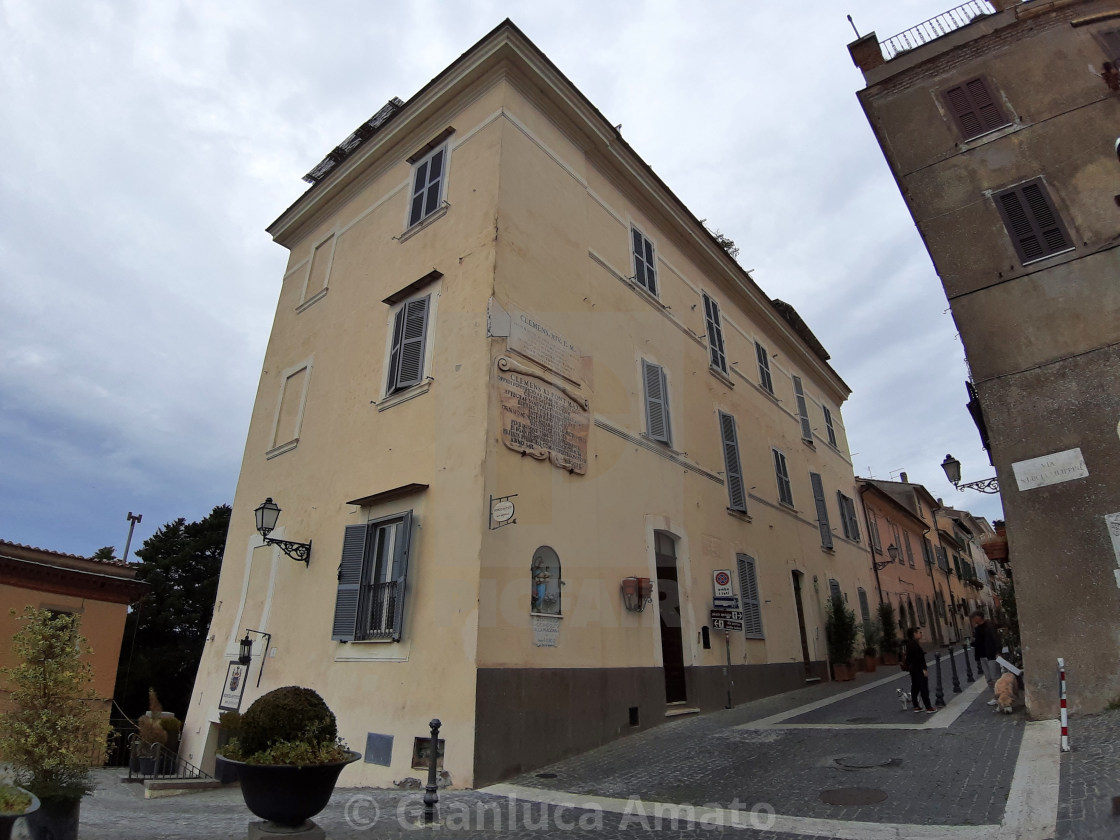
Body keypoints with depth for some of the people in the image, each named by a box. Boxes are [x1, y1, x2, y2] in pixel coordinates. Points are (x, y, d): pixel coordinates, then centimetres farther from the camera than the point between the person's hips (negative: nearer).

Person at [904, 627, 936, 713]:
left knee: (915, 688, 12)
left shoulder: (910, 643, 12)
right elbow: (918, 658, -23)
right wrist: (924, 669, -21)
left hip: (913, 669, 10)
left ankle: (916, 707, 17)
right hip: (918, 669, -10)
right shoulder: (914, 644, -19)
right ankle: (928, 708, 1)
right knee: (924, 688, -3)